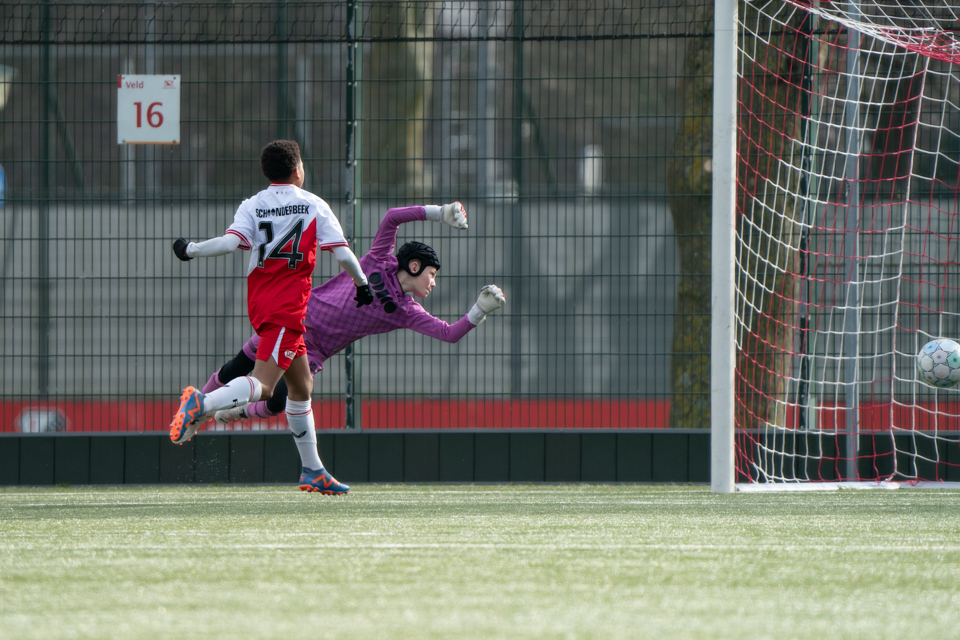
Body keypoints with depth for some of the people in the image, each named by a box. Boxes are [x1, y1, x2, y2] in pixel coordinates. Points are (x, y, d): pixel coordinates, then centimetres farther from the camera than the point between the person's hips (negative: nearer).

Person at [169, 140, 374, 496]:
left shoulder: (252, 206, 9)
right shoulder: (313, 206, 3)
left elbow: (230, 242, -9)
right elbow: (341, 253, -2)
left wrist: (190, 250, 4)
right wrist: (362, 285, 14)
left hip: (259, 303, 6)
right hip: (288, 305, -6)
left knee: (301, 384, 17)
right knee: (263, 383, -20)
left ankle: (313, 470, 20)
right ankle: (203, 403, -46)